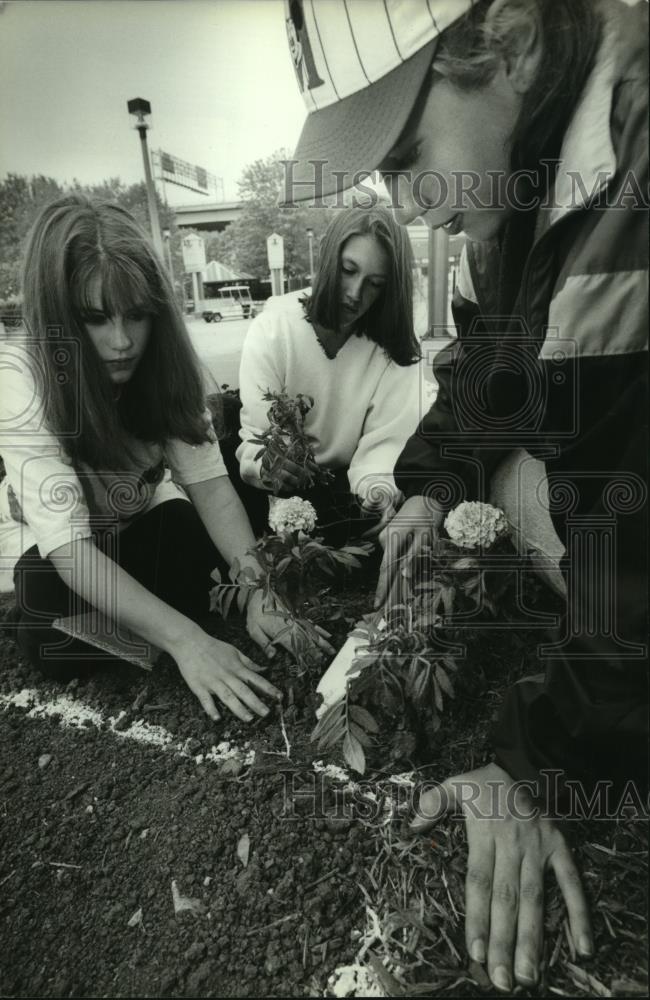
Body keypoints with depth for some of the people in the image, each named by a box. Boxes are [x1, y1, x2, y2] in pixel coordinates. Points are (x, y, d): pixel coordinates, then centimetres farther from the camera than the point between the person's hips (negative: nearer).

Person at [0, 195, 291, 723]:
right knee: (58, 646, -28)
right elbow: (66, 541, -38)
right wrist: (184, 638, -48)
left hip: (146, 521, 3)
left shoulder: (161, 359, -19)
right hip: (53, 545, -2)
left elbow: (208, 480, -25)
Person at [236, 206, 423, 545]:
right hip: (278, 486, -2)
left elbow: (385, 440, -12)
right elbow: (257, 433, -15)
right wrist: (267, 466, -39)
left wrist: (378, 490, -35)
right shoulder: (272, 328, -11)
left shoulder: (395, 350, -5)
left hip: (348, 483, 2)